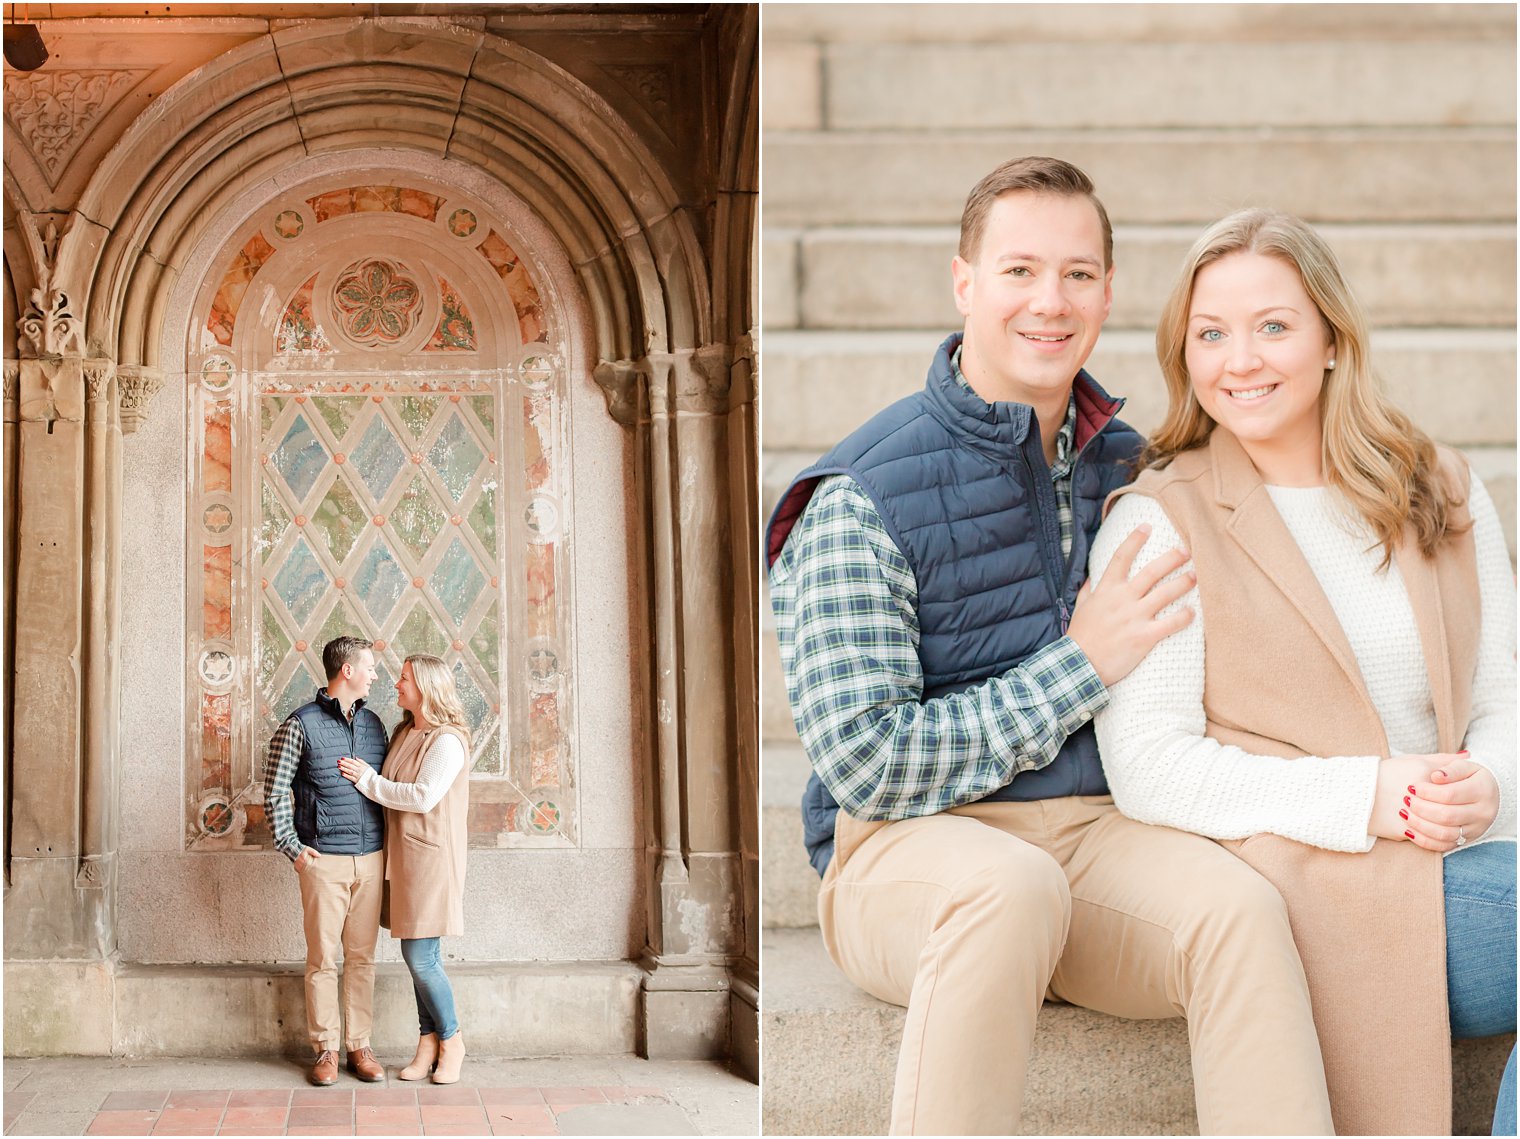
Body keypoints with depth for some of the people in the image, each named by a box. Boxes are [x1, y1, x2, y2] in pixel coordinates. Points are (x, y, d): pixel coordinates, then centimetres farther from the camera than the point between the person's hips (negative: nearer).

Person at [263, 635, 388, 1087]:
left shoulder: (373, 724, 13)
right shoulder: (300, 725, -4)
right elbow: (274, 793, -2)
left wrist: (388, 846, 11)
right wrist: (293, 847, -7)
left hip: (371, 859, 5)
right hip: (324, 860, -4)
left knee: (362, 957, 7)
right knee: (323, 959, 0)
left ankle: (359, 1046, 14)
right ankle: (325, 1049, 8)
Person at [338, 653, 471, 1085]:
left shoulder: (447, 741, -13)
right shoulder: (404, 734, 13)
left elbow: (424, 796, -20)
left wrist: (369, 780, -12)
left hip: (431, 856, -8)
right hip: (402, 855, 8)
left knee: (420, 957, -7)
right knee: (418, 956, 9)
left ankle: (451, 1041, 9)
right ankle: (429, 1044, 15)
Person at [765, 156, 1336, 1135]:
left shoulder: (1124, 466, 11)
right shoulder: (861, 500, -7)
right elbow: (869, 765, -12)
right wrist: (1082, 666, -10)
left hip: (1094, 833, 4)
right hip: (908, 848, -4)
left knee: (1239, 907, -28)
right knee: (1013, 885, -38)